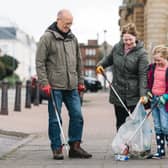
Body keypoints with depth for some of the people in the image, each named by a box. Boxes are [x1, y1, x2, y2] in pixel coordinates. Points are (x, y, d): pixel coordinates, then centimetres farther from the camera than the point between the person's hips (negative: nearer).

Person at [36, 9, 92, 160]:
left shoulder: (73, 38, 13)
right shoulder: (47, 37, -4)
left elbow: (79, 61, 19)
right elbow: (40, 62, -7)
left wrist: (80, 81, 15)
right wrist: (45, 83, -12)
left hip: (72, 87, 5)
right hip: (54, 86, -5)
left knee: (77, 116, 3)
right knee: (55, 118, 0)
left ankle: (75, 147, 13)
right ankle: (57, 148, 10)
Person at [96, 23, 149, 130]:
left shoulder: (141, 53, -12)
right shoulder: (117, 47, 3)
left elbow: (143, 75, -16)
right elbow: (109, 59, 23)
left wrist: (143, 94, -25)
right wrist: (100, 64, 3)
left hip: (134, 95, -4)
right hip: (118, 93, 5)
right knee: (121, 123, 12)